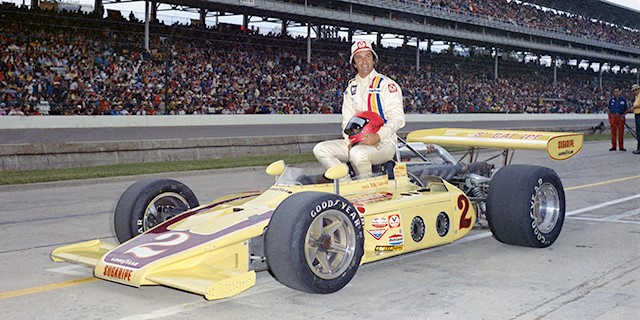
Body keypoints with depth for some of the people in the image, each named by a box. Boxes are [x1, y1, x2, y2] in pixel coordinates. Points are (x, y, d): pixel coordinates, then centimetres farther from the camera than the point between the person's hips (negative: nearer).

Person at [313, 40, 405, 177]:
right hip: (357, 142, 7)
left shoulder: (386, 84, -4)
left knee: (358, 153, -38)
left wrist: (378, 136, -24)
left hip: (383, 143, -6)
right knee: (320, 149, -9)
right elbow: (347, 119, 14)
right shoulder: (351, 88, 16)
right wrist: (350, 140, -5)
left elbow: (397, 118, -11)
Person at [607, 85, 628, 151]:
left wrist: (623, 115, -6)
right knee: (613, 132, 0)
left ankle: (621, 147, 7)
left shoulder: (623, 99, 3)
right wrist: (609, 117, 5)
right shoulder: (611, 99, 7)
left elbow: (627, 109, 7)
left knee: (621, 132, 1)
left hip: (621, 117, -1)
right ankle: (613, 146, 5)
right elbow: (608, 109, 13)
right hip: (613, 117, 1)